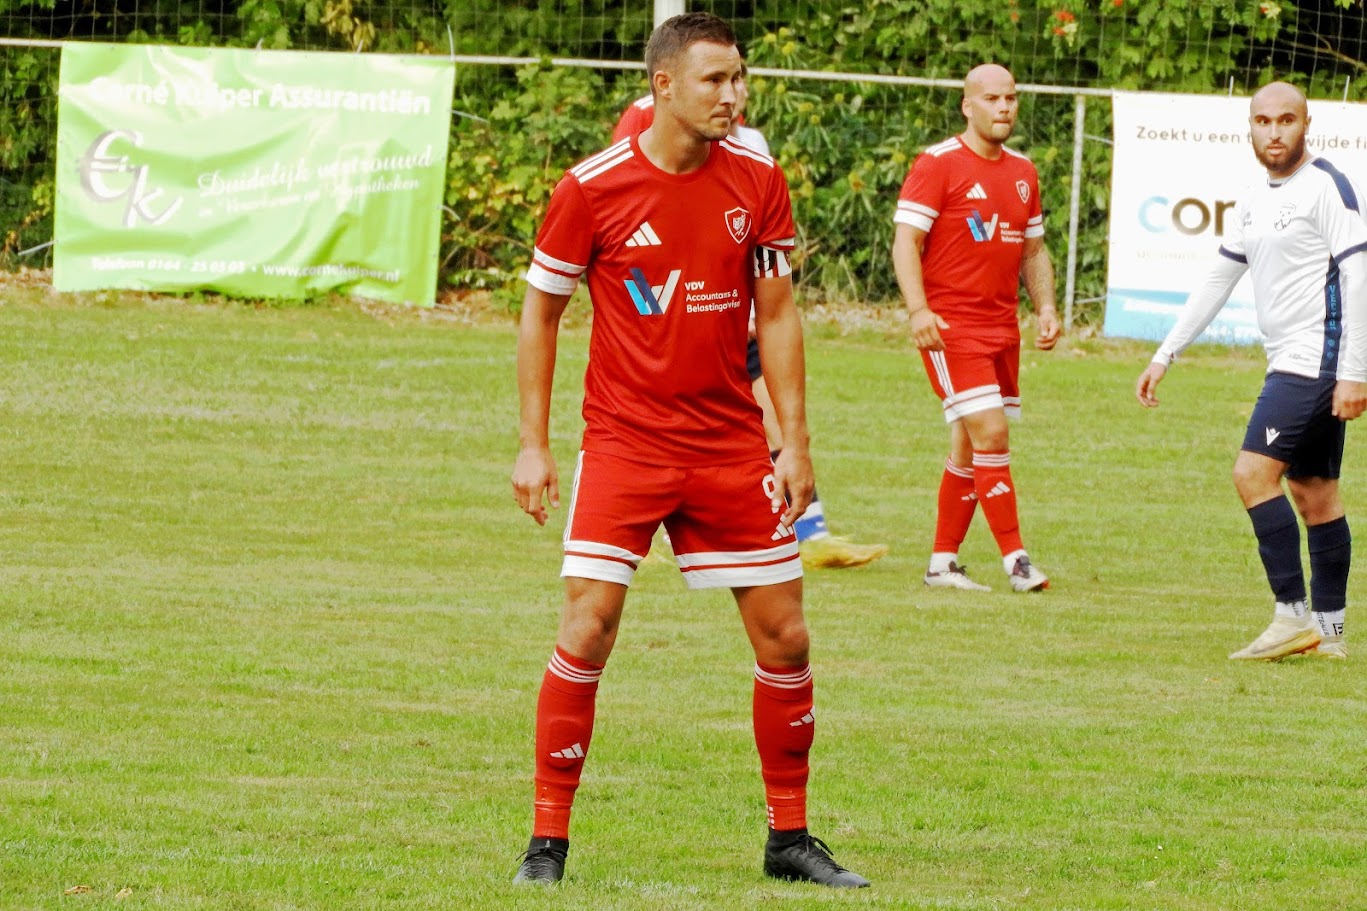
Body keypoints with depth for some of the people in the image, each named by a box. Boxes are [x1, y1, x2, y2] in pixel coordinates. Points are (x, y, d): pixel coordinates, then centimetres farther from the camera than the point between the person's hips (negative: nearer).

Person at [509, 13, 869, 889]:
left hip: (732, 446, 3)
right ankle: (548, 842, -2)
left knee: (784, 635, 3)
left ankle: (790, 839, 17)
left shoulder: (757, 181, -1)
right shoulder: (593, 188, -9)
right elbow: (540, 312, 1)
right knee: (587, 629, -12)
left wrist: (797, 443, 0)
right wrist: (534, 446, -2)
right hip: (624, 444, -3)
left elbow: (777, 314, 5)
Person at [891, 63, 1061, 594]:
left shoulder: (1022, 171, 14)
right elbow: (905, 241, -11)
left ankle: (943, 562, 17)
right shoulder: (938, 164, -7)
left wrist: (1045, 307, 7)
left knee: (970, 448, 9)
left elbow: (1033, 249, 22)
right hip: (950, 327, -7)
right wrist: (918, 310, -23)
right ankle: (1014, 558, -13)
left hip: (1002, 328, 7)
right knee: (990, 434, -15)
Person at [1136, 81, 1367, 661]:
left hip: (1315, 358, -9)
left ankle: (1293, 617, -16)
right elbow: (1216, 283, 22)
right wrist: (1164, 357, 20)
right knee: (1314, 492, 9)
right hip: (1290, 365, 9)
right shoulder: (1253, 202, 15)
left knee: (1254, 472, -16)